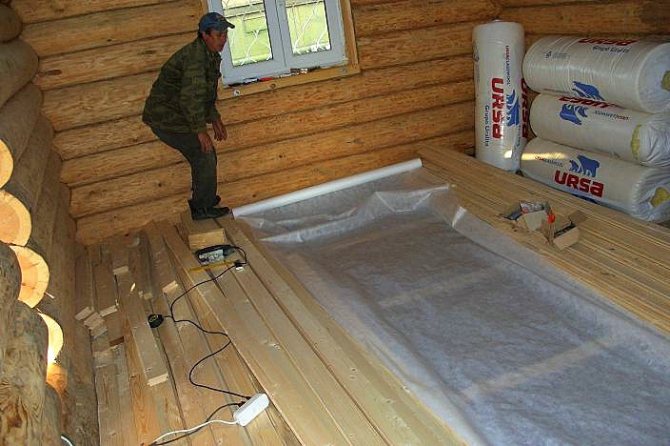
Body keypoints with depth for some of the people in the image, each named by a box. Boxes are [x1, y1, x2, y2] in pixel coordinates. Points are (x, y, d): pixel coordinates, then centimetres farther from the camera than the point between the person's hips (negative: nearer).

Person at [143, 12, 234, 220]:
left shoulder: (211, 56, 10)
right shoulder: (195, 56, -24)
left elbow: (206, 93, 22)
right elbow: (191, 96, -30)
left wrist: (215, 119, 18)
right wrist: (201, 130, -27)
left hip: (173, 115, 10)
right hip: (167, 119, -10)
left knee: (205, 156, 16)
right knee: (204, 156, -6)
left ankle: (202, 198, 33)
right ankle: (203, 208, 6)